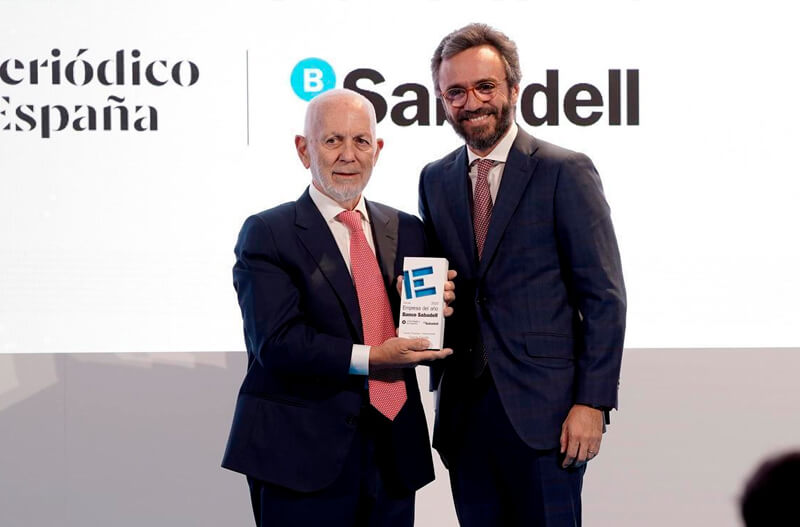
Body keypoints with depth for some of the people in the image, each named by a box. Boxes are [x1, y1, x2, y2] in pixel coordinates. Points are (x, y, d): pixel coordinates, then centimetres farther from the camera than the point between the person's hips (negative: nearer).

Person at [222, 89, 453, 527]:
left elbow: (423, 341, 13)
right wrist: (368, 358, -21)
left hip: (393, 456, 5)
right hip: (304, 456, -5)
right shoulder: (267, 234, -3)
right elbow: (276, 342, -14)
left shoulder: (406, 230, 13)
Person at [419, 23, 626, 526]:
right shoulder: (435, 180, 12)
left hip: (542, 409, -5)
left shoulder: (566, 172, -5)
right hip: (463, 405, 5)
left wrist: (591, 403, -13)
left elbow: (604, 297, -7)